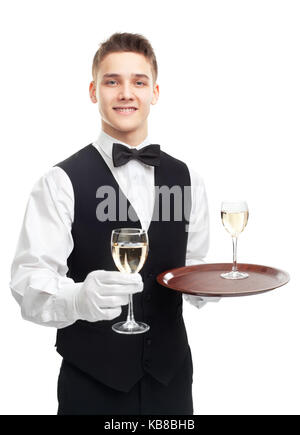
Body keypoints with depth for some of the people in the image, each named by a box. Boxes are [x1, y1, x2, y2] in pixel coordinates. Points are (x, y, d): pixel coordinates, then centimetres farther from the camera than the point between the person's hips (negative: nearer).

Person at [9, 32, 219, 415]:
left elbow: (194, 270, 10)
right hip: (91, 383, -4)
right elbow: (29, 281, -18)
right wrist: (78, 298, -37)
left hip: (171, 373, 4)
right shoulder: (60, 182, -12)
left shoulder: (187, 179, 4)